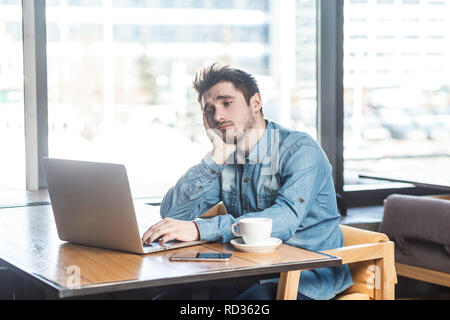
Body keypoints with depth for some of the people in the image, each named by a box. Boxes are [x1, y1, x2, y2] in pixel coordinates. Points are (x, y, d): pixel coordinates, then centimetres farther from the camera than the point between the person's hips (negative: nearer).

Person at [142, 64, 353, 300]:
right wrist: (216, 157, -11)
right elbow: (172, 212, -1)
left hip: (307, 279, -5)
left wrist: (199, 229, -37)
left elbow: (285, 219, -29)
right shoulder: (224, 160, 8)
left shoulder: (301, 150, -12)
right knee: (168, 296, -14)